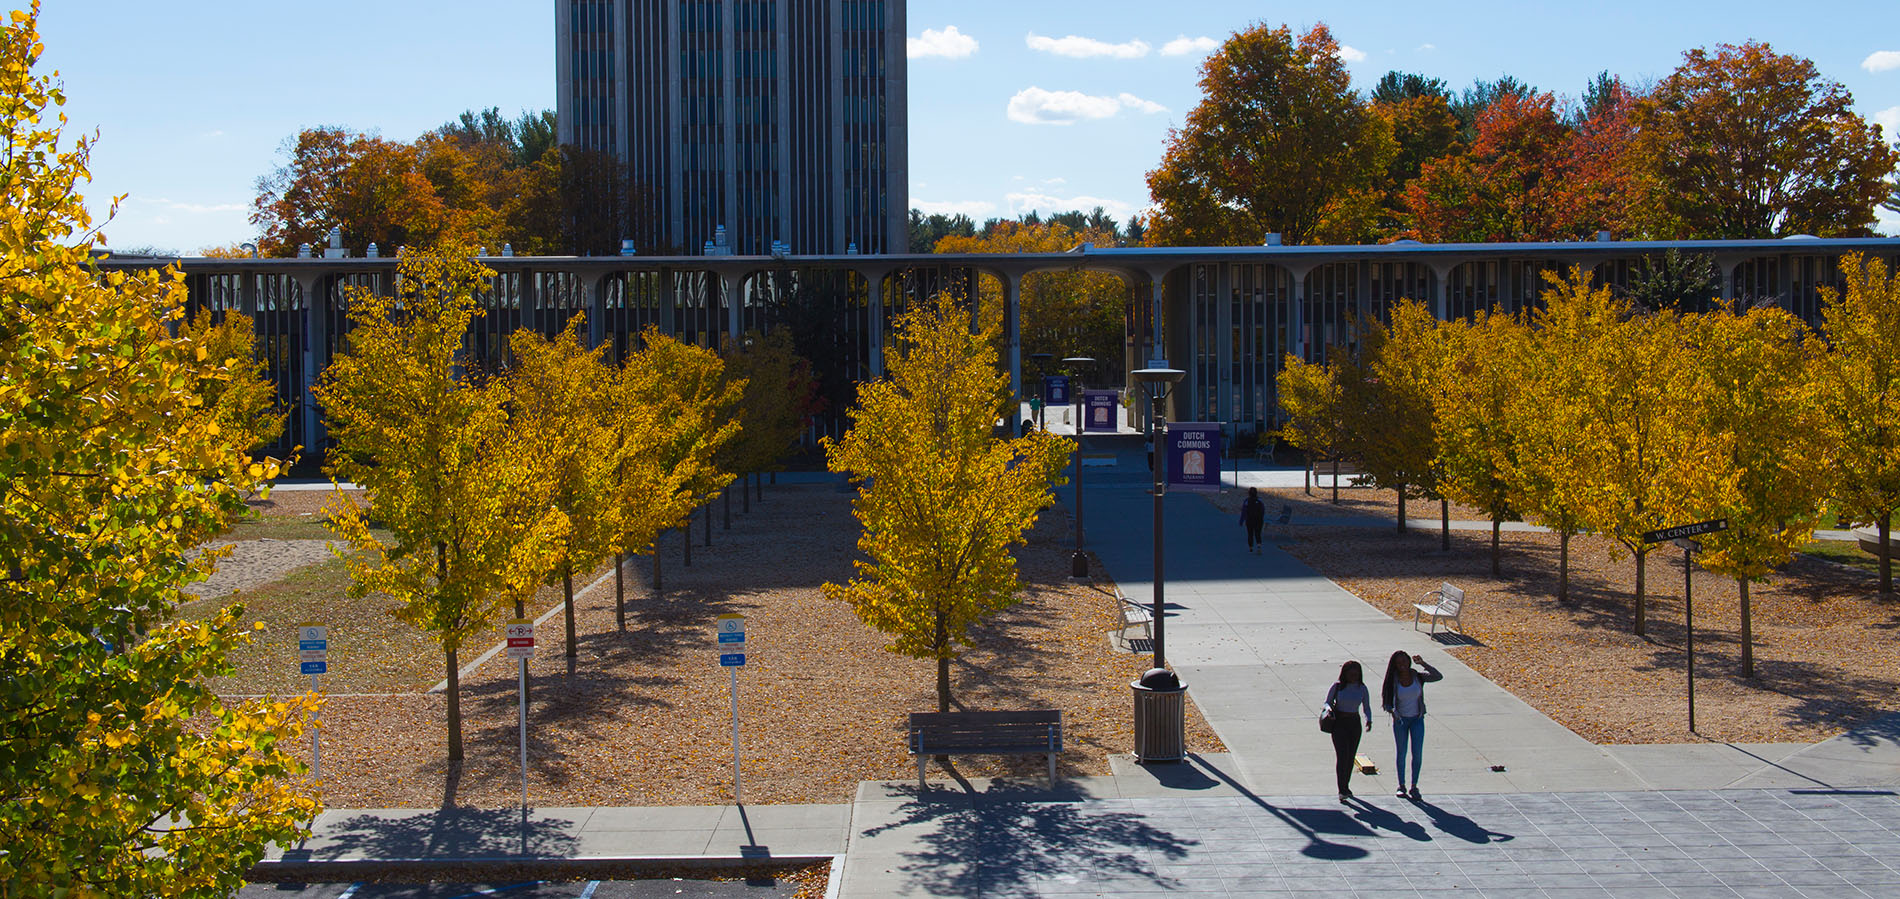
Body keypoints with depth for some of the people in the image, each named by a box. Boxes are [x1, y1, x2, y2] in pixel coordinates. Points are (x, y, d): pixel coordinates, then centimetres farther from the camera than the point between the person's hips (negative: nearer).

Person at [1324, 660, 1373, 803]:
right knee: (1342, 755, -13)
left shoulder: (1361, 688, 1)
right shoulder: (1337, 686, -6)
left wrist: (1369, 720, -12)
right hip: (1339, 723, -3)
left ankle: (1346, 786, 25)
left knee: (1351, 756, 9)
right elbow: (1327, 702, 1)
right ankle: (1342, 791, -16)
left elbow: (1366, 706, 6)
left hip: (1354, 723, 3)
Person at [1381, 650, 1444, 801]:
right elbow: (1386, 701, -7)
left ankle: (1414, 787, 8)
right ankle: (1401, 786, 19)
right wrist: (1392, 711, -27)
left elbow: (1438, 677, -20)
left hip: (1417, 719, 0)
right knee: (1401, 753, 7)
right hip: (1400, 720, 0)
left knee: (1417, 753, -5)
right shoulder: (1394, 681, -9)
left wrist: (1423, 664, -29)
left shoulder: (1418, 676, -8)